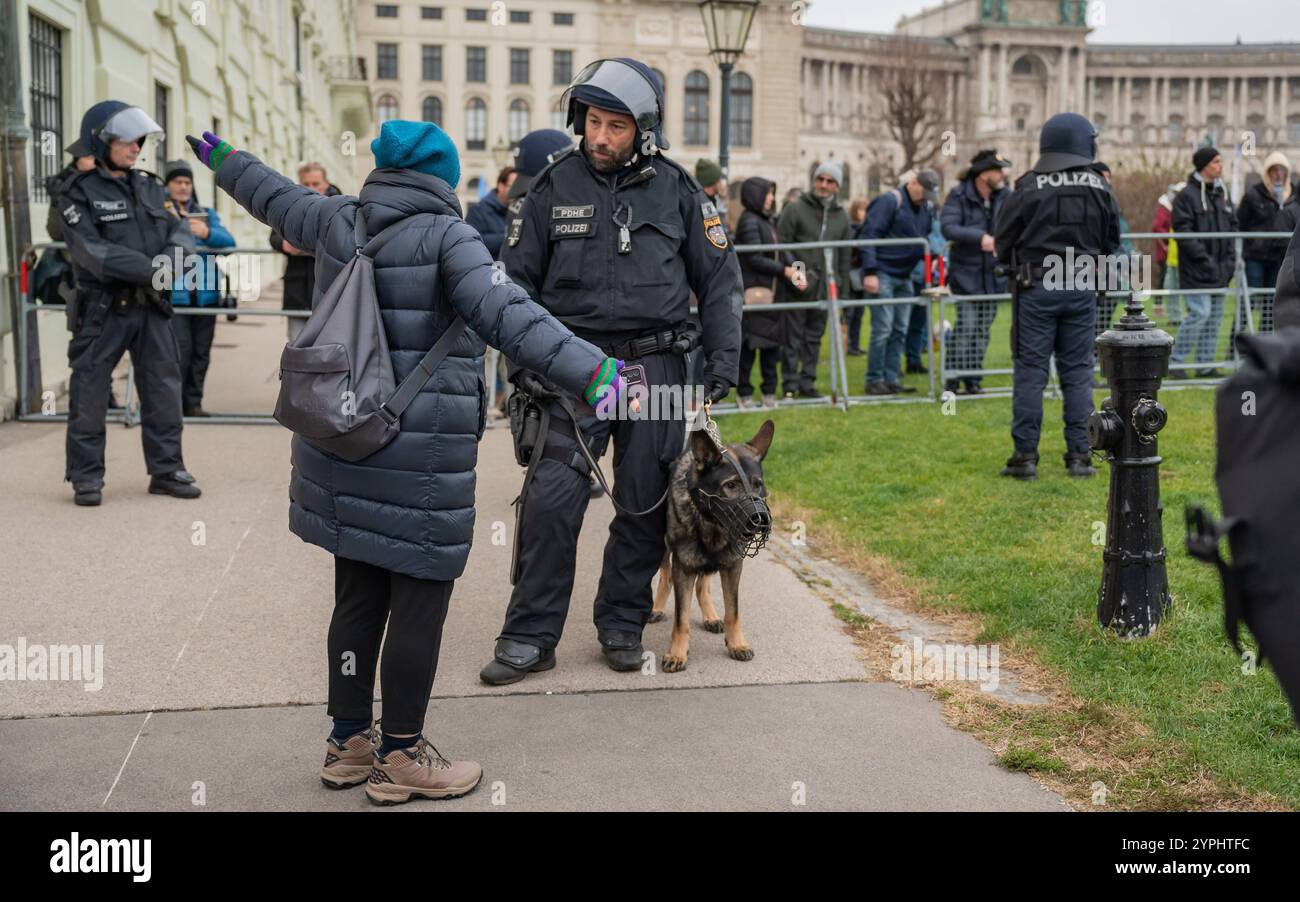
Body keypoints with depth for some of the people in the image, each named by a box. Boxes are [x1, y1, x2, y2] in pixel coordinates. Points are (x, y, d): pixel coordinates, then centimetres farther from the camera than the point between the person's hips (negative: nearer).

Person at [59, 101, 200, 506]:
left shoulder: (150, 187, 12)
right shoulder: (79, 192, -4)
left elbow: (183, 233, 4)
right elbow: (93, 251, -17)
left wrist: (169, 258, -18)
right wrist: (149, 268, -23)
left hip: (151, 305, 5)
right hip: (103, 308, -5)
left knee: (164, 389, 7)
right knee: (89, 393, 1)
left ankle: (166, 469, 17)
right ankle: (86, 477, 11)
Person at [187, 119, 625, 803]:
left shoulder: (337, 221, 7)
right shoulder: (445, 235, -12)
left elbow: (274, 196, 26)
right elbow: (509, 316, -24)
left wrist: (220, 156, 46)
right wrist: (592, 373, -30)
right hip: (419, 460, -7)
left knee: (357, 599, 18)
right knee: (418, 604, 5)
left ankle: (348, 743, 31)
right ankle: (399, 756, 15)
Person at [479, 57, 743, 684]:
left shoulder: (677, 191, 3)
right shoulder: (555, 188, 1)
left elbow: (719, 279, 8)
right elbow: (518, 279, 6)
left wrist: (722, 364, 2)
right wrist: (524, 362, -4)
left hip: (656, 365, 1)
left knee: (644, 503, 6)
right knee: (551, 497, -11)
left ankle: (622, 626, 23)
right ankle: (530, 638, 1)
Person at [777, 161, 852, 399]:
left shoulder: (842, 216, 12)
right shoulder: (795, 209, -2)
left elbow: (845, 255, 17)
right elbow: (781, 246, -4)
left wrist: (842, 287, 12)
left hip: (824, 288, 4)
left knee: (814, 337, 10)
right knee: (793, 337, -1)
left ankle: (807, 381, 17)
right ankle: (791, 383, 4)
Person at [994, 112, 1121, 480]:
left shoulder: (1030, 186, -10)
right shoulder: (1099, 188, 1)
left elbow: (1003, 239, -2)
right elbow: (1112, 240, 11)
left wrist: (1015, 265, 17)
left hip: (1037, 287, -3)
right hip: (1082, 289, 3)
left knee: (1030, 370, 2)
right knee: (1078, 370, 9)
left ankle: (1026, 456, 2)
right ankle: (1080, 455, 10)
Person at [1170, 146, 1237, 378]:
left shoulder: (1223, 194, 15)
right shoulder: (1187, 196, -9)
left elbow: (1233, 226, 20)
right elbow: (1183, 232, -15)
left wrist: (1230, 255, 6)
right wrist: (1203, 257, -18)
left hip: (1220, 269, 8)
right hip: (1196, 270, -8)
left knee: (1215, 315, 8)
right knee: (1200, 312, -13)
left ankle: (1206, 365, 16)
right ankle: (1175, 361, -2)